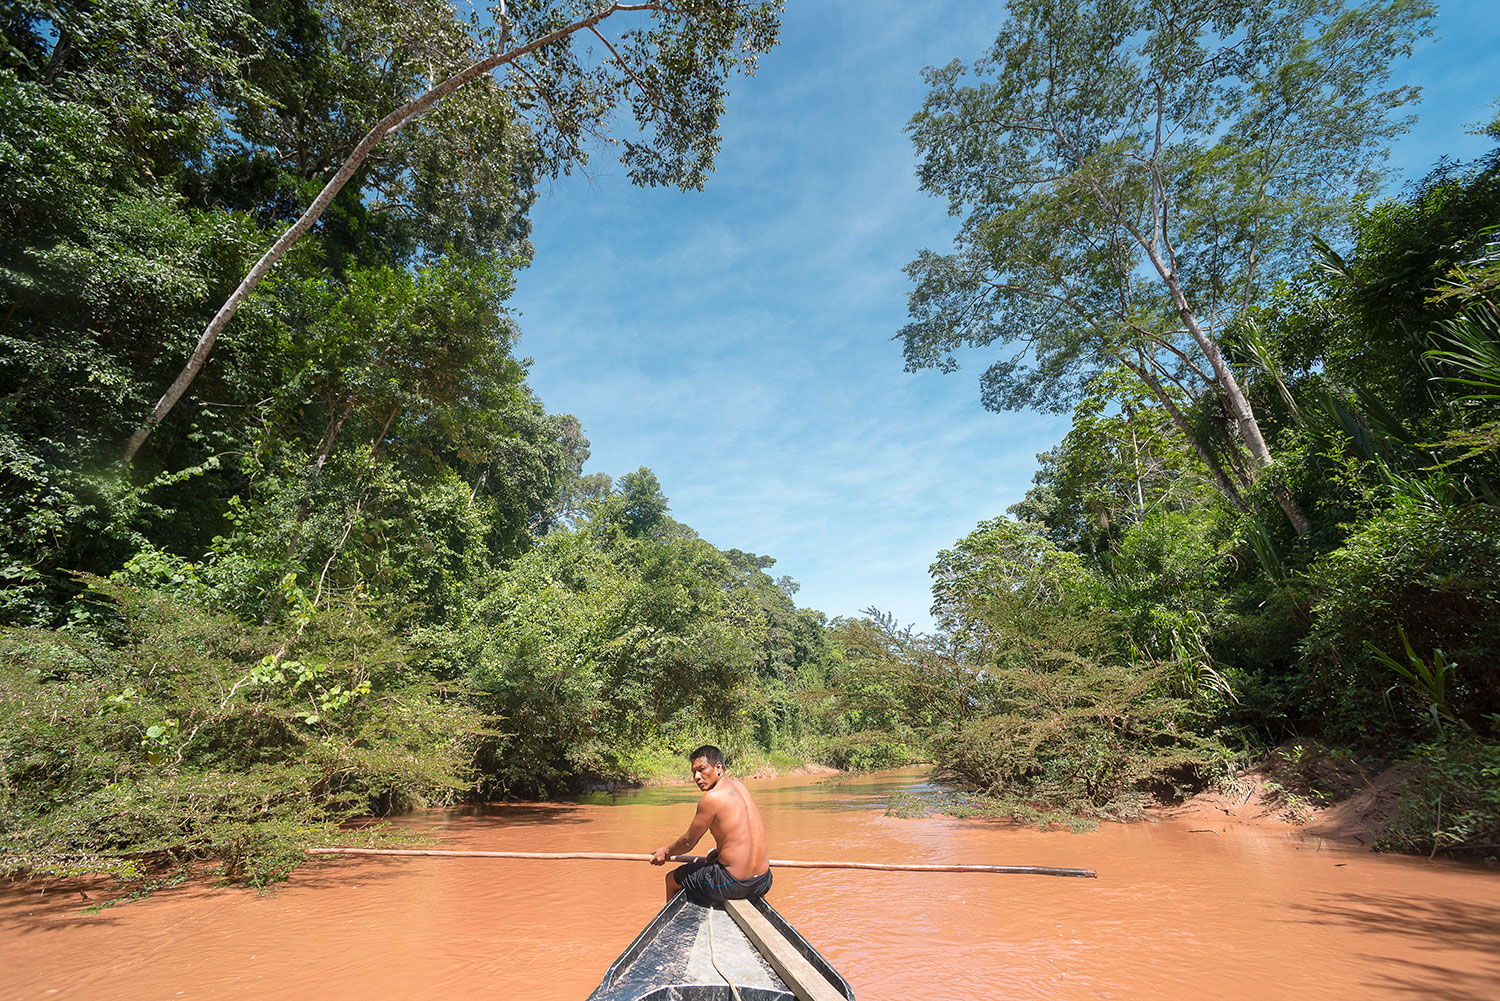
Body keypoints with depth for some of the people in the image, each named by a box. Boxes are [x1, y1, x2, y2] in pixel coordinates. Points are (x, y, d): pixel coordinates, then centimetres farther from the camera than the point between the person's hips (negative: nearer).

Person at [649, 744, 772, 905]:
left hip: (733, 883, -7)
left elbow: (688, 842, -5)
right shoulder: (738, 785, 5)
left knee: (672, 879, 15)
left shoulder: (711, 798, -17)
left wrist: (666, 851, 13)